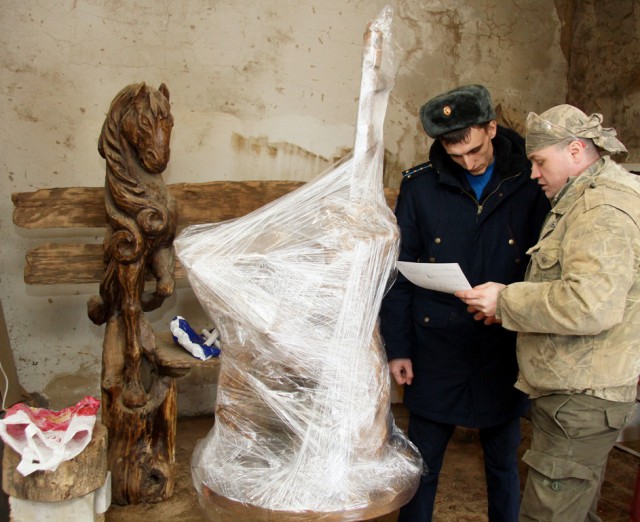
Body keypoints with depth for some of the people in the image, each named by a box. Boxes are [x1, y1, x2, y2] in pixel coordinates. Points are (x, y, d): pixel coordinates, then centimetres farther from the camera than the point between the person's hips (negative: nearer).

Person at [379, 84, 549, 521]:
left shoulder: (530, 184, -4)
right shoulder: (420, 186, -3)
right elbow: (399, 271, 0)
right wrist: (397, 348, -2)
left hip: (505, 352, 0)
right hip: (436, 349, 0)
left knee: (503, 465, 17)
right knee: (422, 464, 12)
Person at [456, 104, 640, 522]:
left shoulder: (604, 209, -17)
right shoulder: (584, 201, 18)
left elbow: (591, 304, -30)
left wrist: (506, 300, -20)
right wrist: (515, 308, 10)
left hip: (581, 400, -11)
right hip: (575, 393, 11)